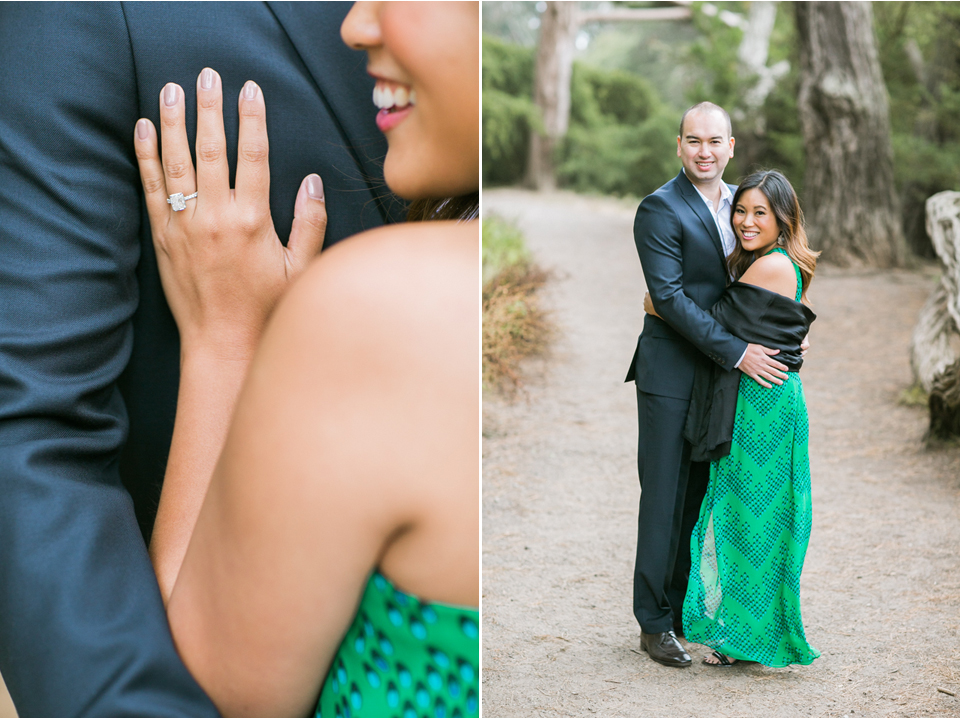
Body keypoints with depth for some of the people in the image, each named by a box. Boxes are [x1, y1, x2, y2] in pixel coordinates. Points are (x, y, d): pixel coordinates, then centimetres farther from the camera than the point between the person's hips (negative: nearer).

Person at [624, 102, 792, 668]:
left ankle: (682, 608, 22)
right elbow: (669, 296, -19)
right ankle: (654, 622, 8)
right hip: (672, 371, -6)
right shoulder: (660, 210, -11)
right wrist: (737, 352, -21)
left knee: (700, 495, 12)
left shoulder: (739, 202, 11)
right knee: (664, 498, -1)